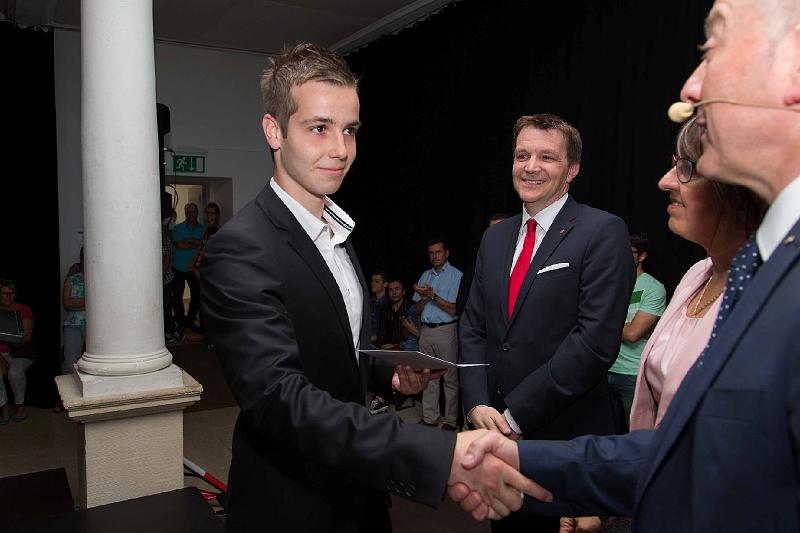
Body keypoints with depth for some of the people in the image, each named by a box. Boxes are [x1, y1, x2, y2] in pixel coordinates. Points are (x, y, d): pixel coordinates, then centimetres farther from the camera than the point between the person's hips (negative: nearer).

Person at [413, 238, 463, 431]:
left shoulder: (456, 276, -4)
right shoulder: (425, 276, 15)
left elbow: (454, 309, -11)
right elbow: (418, 308, 14)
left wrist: (433, 296, -14)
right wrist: (425, 297, -6)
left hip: (446, 330, -6)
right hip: (426, 330, 6)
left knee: (450, 377, -1)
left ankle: (450, 420, 7)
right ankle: (430, 418, 18)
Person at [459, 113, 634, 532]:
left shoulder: (603, 232, -10)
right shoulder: (495, 237, 9)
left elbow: (595, 340, -18)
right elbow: (473, 328, 8)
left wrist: (517, 415, -16)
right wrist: (478, 405, -6)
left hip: (567, 435, -5)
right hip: (497, 431, 6)